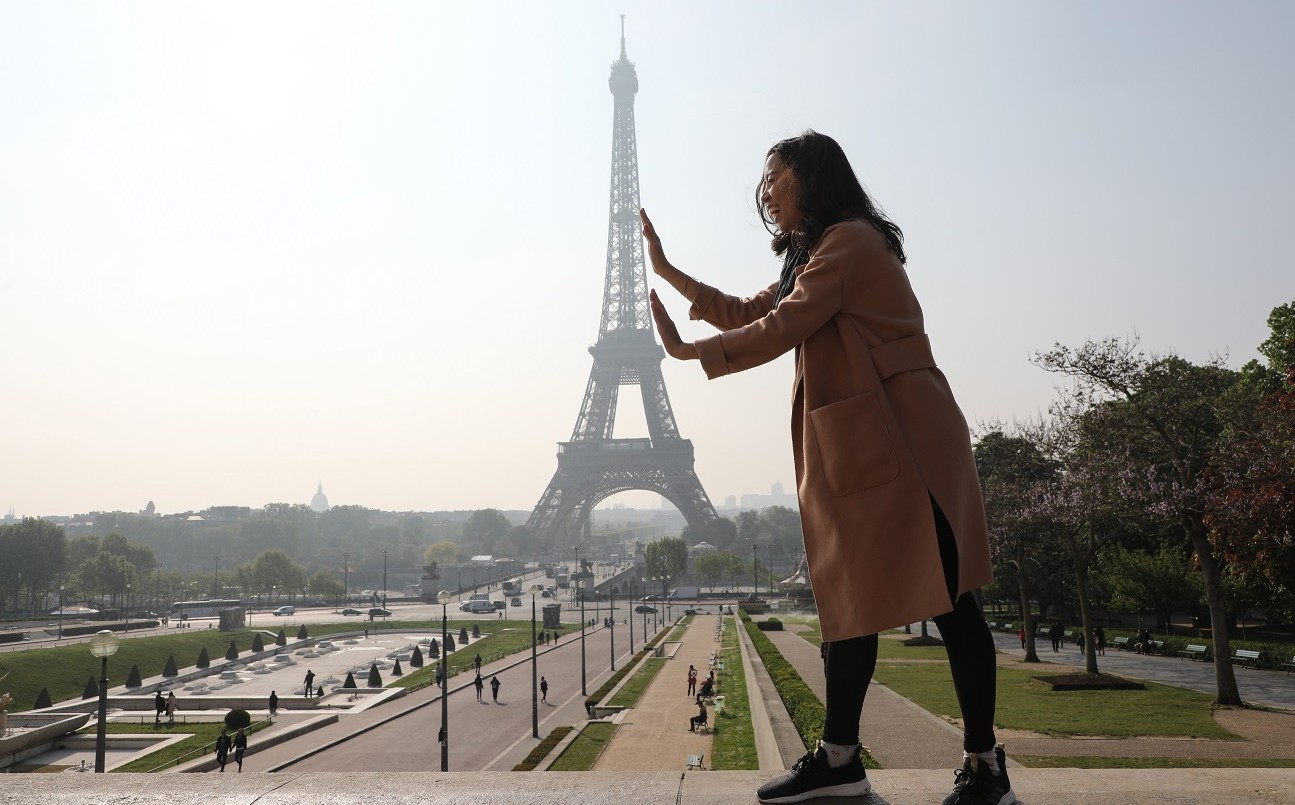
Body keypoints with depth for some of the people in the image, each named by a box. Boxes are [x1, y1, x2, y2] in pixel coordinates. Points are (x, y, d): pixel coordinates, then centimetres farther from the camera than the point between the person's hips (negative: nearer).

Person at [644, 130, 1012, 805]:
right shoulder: (810, 257, 25)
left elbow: (782, 328, -13)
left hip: (897, 437, -10)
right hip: (852, 446, 10)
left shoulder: (849, 238, -7)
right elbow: (750, 313, 28)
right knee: (850, 593, 9)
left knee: (945, 597, -6)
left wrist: (687, 351, -3)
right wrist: (667, 270, 25)